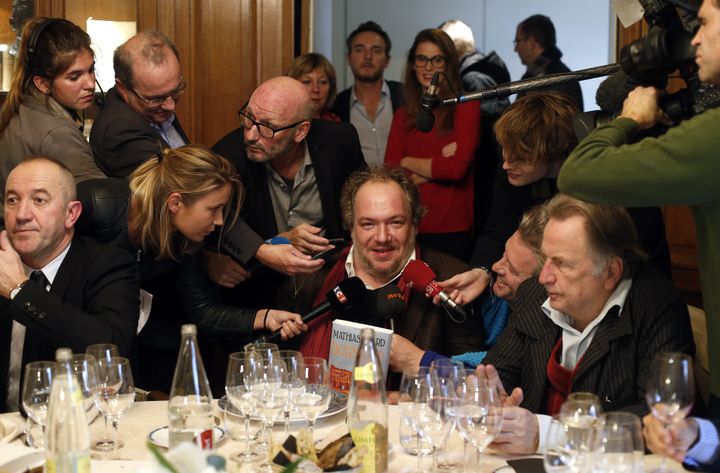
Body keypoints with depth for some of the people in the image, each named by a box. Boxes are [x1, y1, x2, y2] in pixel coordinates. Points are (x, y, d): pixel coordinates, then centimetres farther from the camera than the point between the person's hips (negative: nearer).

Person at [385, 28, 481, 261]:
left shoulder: (466, 106, -1)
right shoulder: (403, 115, 11)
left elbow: (457, 168, -11)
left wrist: (408, 163, 1)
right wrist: (438, 164, -10)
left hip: (452, 230, -3)